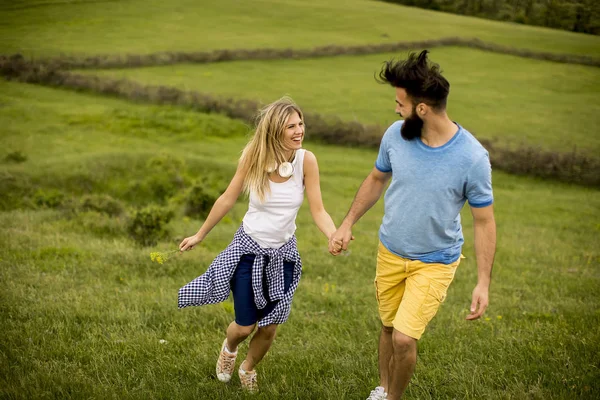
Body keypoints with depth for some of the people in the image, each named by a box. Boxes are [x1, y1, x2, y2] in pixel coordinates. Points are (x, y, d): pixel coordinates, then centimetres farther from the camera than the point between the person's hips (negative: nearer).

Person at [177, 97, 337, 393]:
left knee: (269, 328, 10)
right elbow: (228, 199, -5)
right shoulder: (254, 156, -17)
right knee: (245, 327, 6)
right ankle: (229, 347, 45)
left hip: (283, 254, 1)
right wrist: (200, 235, 4)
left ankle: (248, 369, 44)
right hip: (249, 249, -1)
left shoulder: (306, 160, -18)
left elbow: (318, 210, -15)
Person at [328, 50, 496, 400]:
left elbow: (484, 221, -14)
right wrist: (348, 224, 7)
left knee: (404, 338, -13)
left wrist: (483, 283, -15)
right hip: (390, 252, 4)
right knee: (389, 327, 18)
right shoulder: (396, 134, -13)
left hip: (435, 262, -4)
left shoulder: (472, 158, -24)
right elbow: (376, 180, 7)